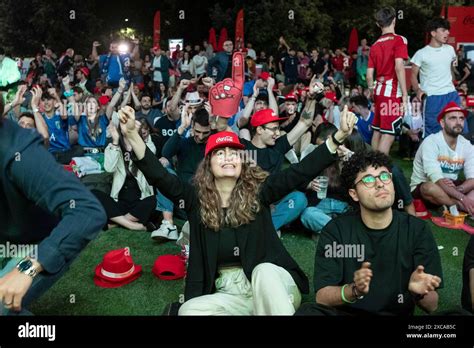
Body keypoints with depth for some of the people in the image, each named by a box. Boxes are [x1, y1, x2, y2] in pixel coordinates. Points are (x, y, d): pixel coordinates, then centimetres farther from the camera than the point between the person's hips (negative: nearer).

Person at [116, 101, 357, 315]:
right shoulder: (197, 199, 1)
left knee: (263, 271, -35)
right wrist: (132, 134, -25)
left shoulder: (257, 191, -2)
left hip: (272, 283, -2)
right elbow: (160, 177, -11)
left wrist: (338, 137, -23)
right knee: (189, 310, -24)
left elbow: (300, 172, -12)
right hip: (228, 293, 3)